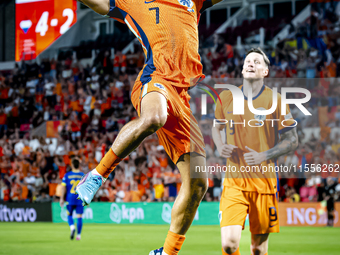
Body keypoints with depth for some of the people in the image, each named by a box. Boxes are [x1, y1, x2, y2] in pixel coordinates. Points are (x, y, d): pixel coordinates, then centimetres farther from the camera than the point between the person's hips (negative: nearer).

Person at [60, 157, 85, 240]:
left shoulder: (67, 175, -2)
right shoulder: (83, 176, 1)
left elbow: (63, 188, -3)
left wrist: (62, 199, 2)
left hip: (70, 199, -1)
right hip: (80, 199, 1)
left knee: (69, 215, 12)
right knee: (79, 217, 5)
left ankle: (72, 227, -15)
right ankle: (78, 235, 6)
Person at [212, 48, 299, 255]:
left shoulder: (274, 99, -2)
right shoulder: (226, 97, 6)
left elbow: (292, 141, 1)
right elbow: (217, 127, 24)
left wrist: (263, 156, -13)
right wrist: (220, 147, 2)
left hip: (263, 180, -1)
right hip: (234, 180, 1)